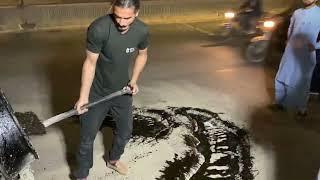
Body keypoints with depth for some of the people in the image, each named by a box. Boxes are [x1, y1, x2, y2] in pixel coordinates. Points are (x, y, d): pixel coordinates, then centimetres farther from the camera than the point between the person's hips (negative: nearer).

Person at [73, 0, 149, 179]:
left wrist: (134, 80, -4)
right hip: (97, 92, -4)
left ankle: (113, 160, 49)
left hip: (122, 90, 4)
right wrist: (83, 97, -22)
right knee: (88, 137, 5)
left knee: (125, 131, 20)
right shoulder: (98, 29, -30)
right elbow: (90, 63, -21)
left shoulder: (142, 30, -16)